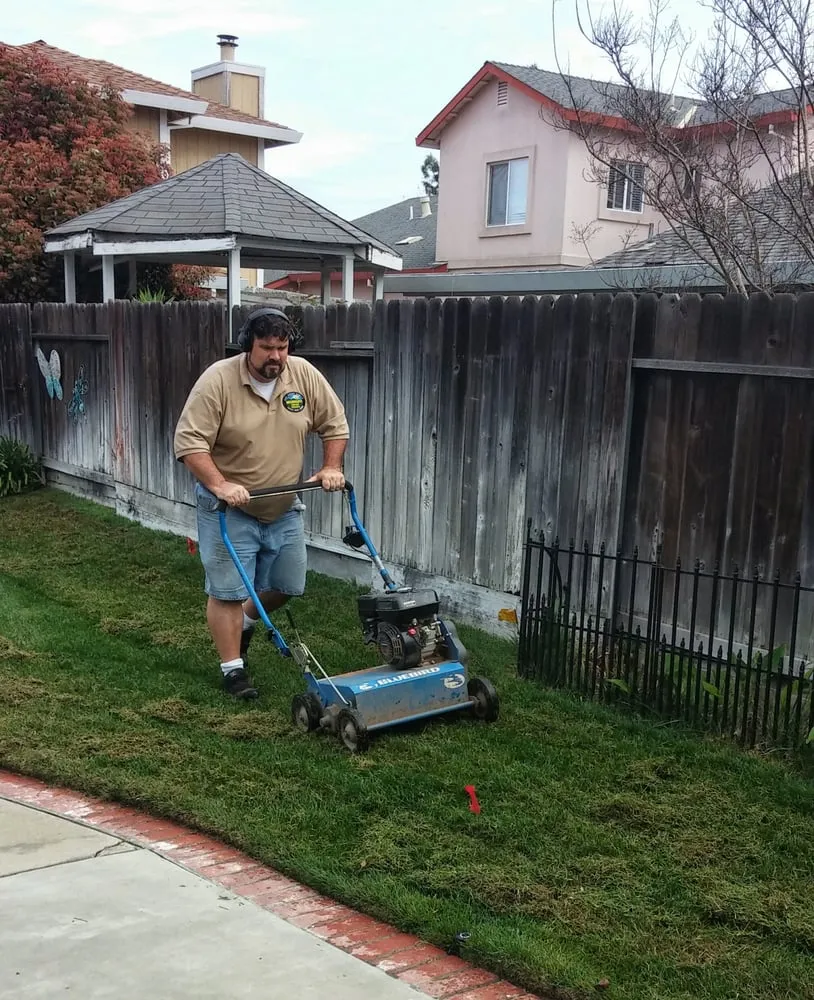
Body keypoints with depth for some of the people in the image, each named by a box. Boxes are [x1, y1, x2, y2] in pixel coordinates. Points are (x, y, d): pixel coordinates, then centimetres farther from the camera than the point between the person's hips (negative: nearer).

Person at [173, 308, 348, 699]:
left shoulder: (305, 376, -6)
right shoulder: (217, 380, -18)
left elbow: (334, 424, 5)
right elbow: (189, 441, -20)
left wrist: (331, 467, -6)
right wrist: (218, 485, -30)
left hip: (283, 508, 5)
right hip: (230, 508, -5)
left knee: (287, 585, 13)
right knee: (228, 591, -1)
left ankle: (246, 621, 39)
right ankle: (233, 668, 11)